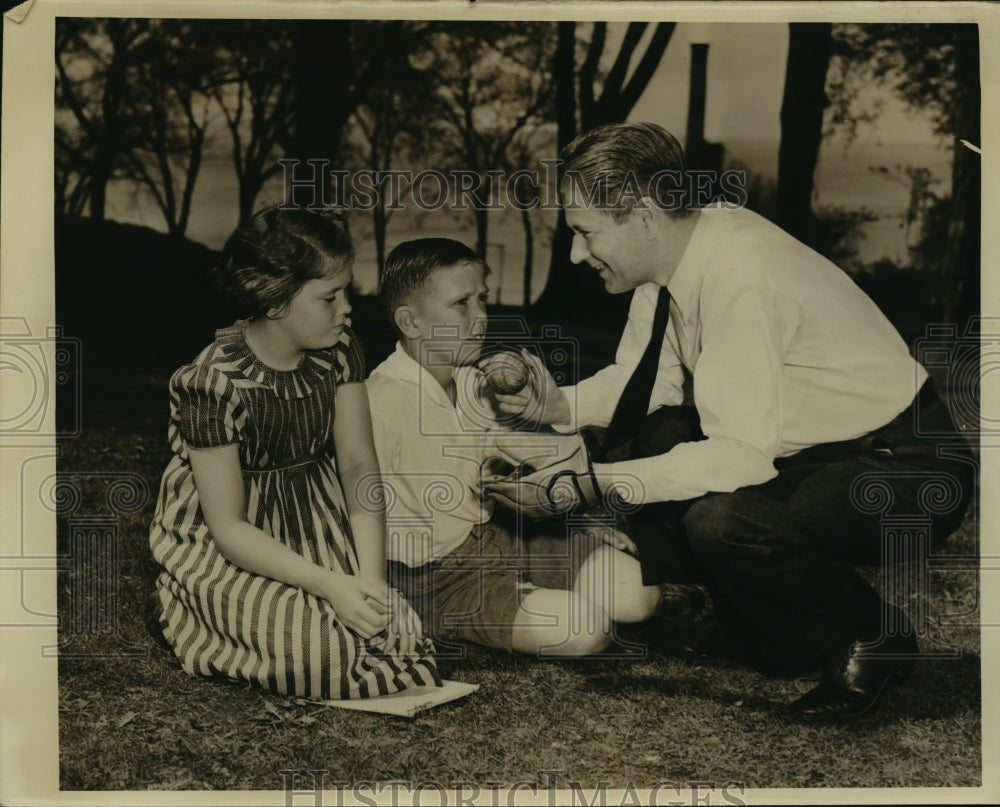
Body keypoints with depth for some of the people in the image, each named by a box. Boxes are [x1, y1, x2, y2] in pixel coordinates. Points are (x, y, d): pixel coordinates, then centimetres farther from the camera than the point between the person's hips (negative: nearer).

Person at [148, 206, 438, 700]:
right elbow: (229, 528, -20)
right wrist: (332, 585, -29)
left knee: (397, 620, -20)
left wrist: (370, 576, -19)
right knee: (328, 649, -26)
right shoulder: (216, 382, -23)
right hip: (224, 556, -5)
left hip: (318, 527, 5)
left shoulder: (338, 350, -5)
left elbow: (359, 464, -5)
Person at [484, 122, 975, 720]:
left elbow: (742, 455, -30)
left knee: (722, 520, -31)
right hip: (809, 447, 9)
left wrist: (593, 485, -29)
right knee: (643, 444, 4)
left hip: (906, 470, -9)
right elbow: (649, 382, 9)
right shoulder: (674, 249, -2)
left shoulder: (738, 278, -29)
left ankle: (871, 634, -2)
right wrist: (561, 406, -9)